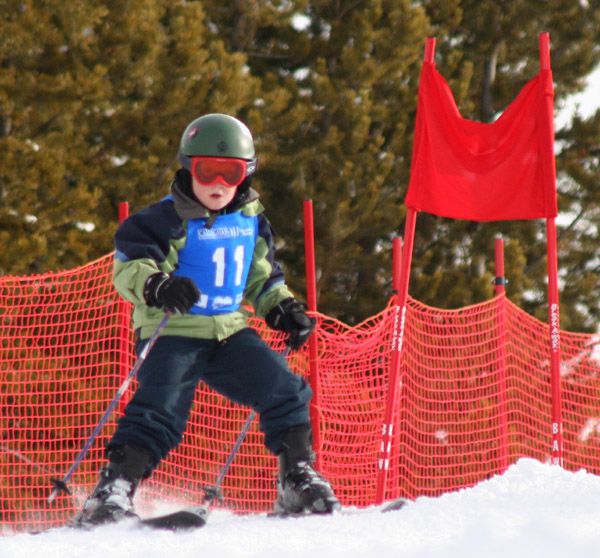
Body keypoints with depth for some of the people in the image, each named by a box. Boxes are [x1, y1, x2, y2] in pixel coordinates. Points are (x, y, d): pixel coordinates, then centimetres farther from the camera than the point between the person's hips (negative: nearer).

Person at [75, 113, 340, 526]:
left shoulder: (251, 221, 10)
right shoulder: (167, 221, -10)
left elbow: (262, 277, 25)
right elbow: (129, 268, -19)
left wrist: (285, 310, 10)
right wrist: (158, 286, -38)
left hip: (229, 330, 6)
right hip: (172, 332, -6)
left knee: (285, 391, -3)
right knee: (160, 408, -22)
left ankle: (299, 482, 8)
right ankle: (113, 491, -22)